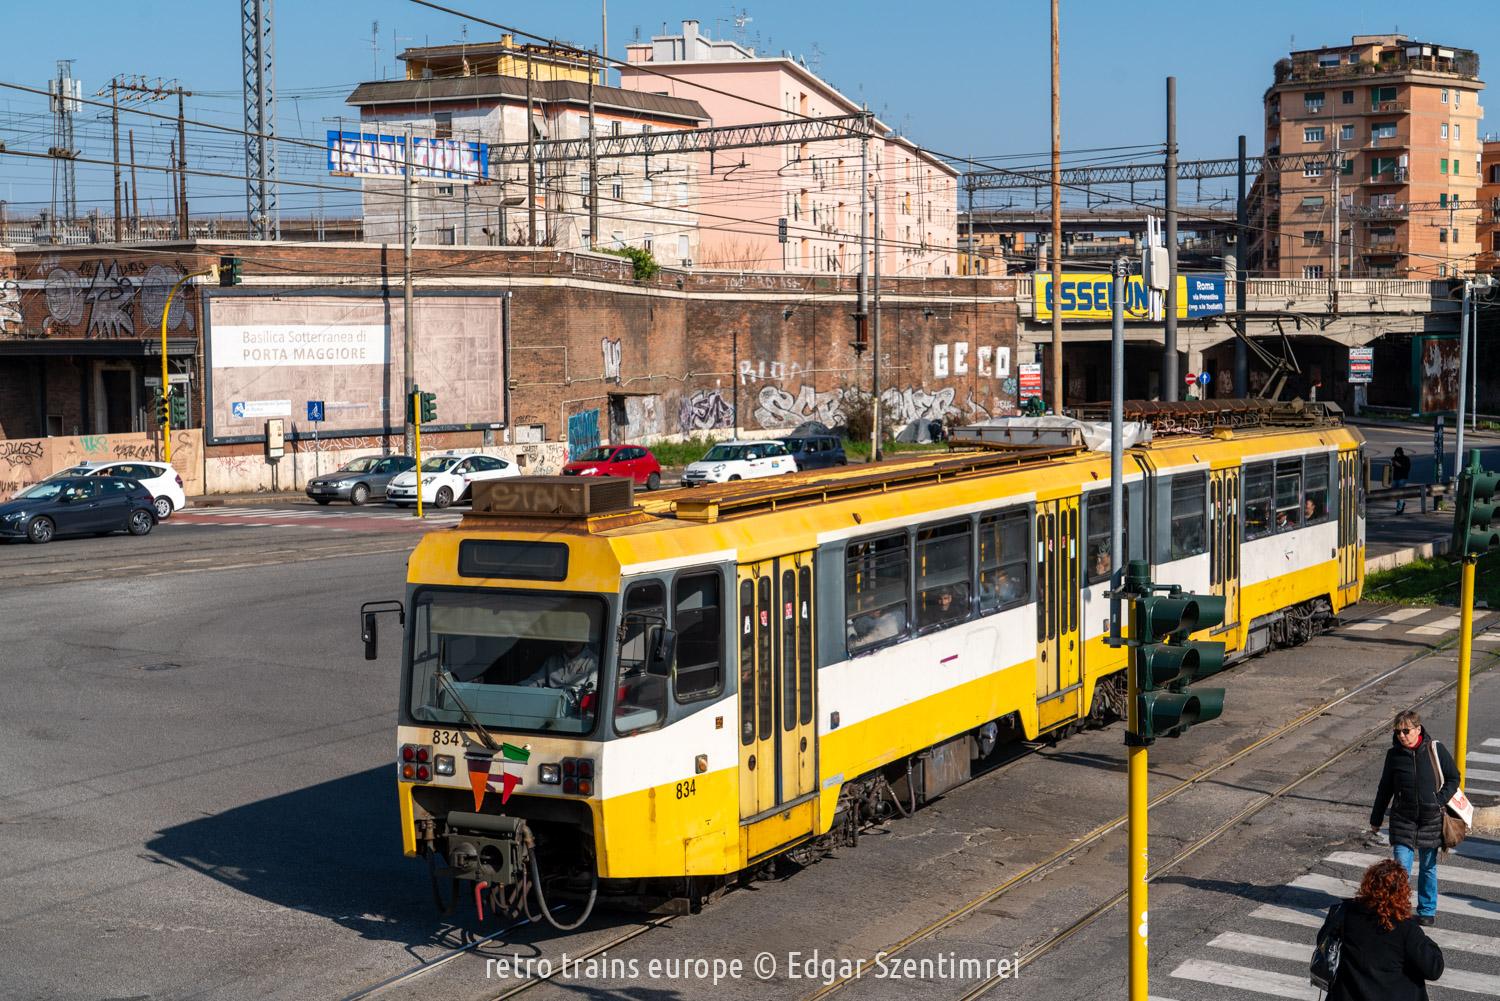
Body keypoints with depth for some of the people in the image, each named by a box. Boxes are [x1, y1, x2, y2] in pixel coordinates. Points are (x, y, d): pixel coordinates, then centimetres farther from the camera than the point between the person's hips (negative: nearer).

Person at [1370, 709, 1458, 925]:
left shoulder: (1435, 750, -7)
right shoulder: (1394, 754, -2)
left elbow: (1453, 778, 5)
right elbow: (1385, 789, 9)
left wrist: (1439, 801, -9)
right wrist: (1376, 819, 14)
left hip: (1431, 819, 0)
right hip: (1403, 819, 0)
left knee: (1429, 867, 14)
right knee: (1401, 867, -10)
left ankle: (1427, 910, 29)